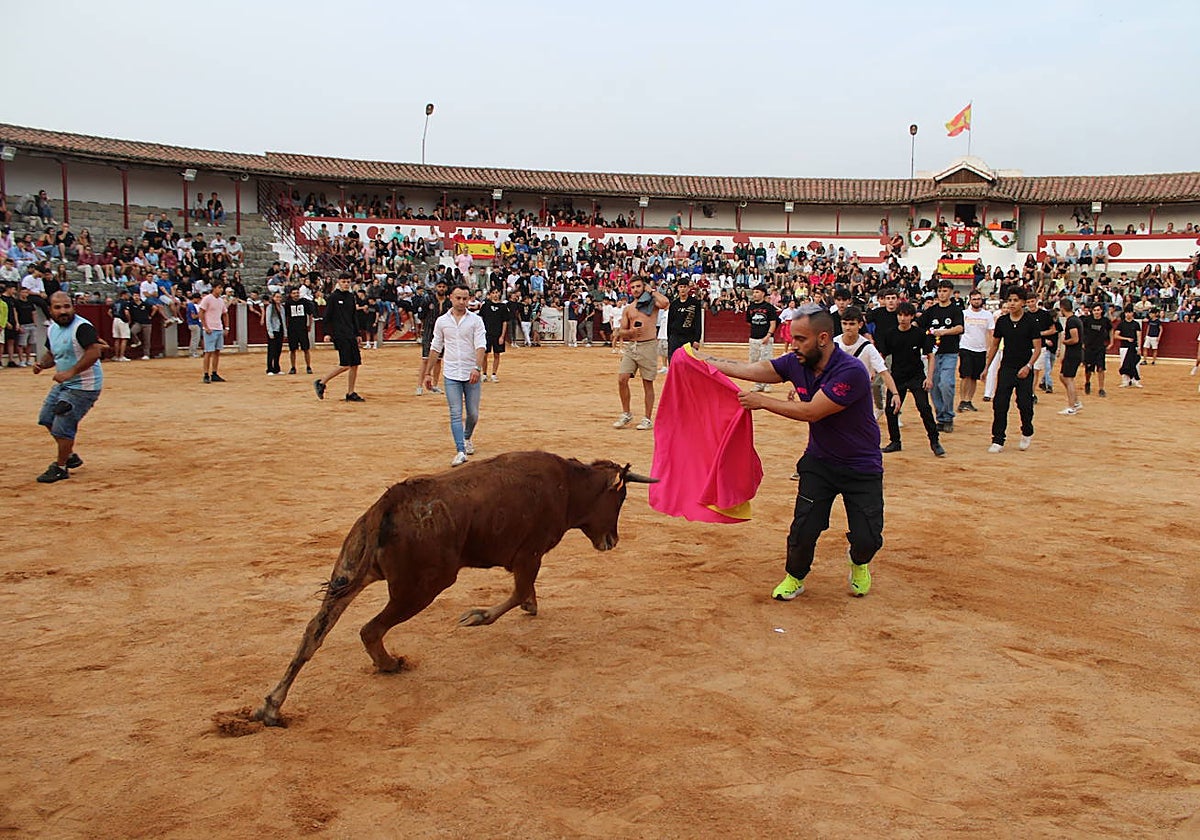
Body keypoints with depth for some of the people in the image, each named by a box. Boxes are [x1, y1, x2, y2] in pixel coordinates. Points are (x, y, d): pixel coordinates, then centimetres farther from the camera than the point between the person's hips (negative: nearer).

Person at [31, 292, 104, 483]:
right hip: (64, 383, 10)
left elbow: (95, 352, -33)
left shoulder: (82, 327, -21)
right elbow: (51, 353, 21)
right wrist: (42, 363, -1)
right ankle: (70, 456, 36)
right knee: (47, 418, 21)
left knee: (62, 427, -9)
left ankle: (60, 468, 10)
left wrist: (71, 373, -35)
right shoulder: (52, 328, 7)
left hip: (83, 385, -10)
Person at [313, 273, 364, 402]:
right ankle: (321, 383, 3)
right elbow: (327, 317, -6)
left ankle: (351, 393, 9)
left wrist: (357, 334, 17)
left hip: (350, 334, 7)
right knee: (345, 365, -12)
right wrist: (327, 333, -13)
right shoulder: (333, 297, -5)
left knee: (355, 364, 2)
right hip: (339, 335, -7)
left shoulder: (351, 296, 14)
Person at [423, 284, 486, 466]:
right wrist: (428, 372, 10)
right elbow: (435, 348, 12)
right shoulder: (441, 321, 6)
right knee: (456, 414, -7)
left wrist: (477, 367, -25)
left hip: (472, 375, 0)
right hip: (451, 375, 0)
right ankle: (460, 452, -8)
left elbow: (481, 345, -10)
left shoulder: (476, 320, 0)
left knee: (473, 413, 8)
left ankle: (467, 438, 36)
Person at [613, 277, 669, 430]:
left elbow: (665, 303, -19)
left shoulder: (652, 303, 4)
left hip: (648, 346, -3)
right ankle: (626, 414, 9)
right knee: (622, 379, -6)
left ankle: (647, 419, 8)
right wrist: (631, 332, -10)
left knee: (648, 383, 1)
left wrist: (651, 292, -4)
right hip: (630, 346, 4)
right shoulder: (627, 309, 14)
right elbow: (622, 331, 13)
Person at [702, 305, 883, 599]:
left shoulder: (851, 372, -28)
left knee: (867, 539, -7)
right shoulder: (797, 363, -8)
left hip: (862, 467, -4)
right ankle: (794, 577, 20)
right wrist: (702, 360, 0)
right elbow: (751, 369, 0)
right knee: (803, 529, -8)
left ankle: (859, 563, 29)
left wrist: (761, 401, -24)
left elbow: (811, 411, -29)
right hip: (819, 460, 4)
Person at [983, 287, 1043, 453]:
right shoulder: (1001, 321, 4)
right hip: (1006, 368, 3)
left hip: (1024, 370, -2)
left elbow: (1037, 348, -5)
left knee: (1025, 404, -2)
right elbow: (995, 345, 13)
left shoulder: (1031, 322, -5)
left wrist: (1028, 366, -18)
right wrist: (986, 367, 12)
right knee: (999, 404, -6)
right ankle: (998, 441, 0)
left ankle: (1027, 433, 25)